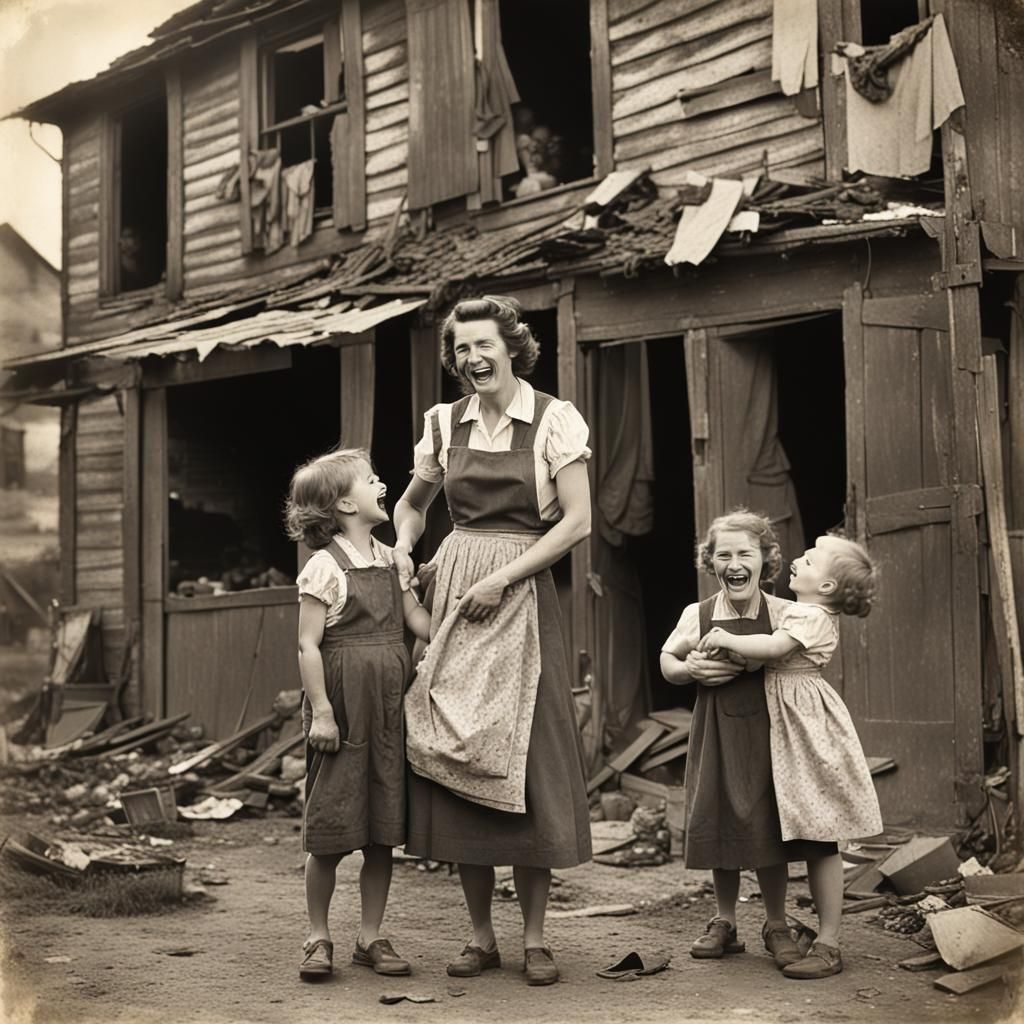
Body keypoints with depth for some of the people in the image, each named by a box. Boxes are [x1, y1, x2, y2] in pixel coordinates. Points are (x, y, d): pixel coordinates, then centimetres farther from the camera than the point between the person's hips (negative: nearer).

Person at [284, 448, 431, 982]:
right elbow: (308, 645, -11)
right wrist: (321, 711, -15)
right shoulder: (324, 567, -9)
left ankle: (370, 937, 18)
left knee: (383, 833, 8)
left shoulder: (390, 560, 11)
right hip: (342, 708, -6)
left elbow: (418, 618, 16)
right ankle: (318, 938, 13)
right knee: (331, 833, 0)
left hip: (389, 708, 6)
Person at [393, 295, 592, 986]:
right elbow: (412, 504, 25)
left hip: (522, 596, -4)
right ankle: (481, 936, 12)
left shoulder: (553, 420, -3)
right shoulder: (444, 423, 9)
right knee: (456, 764, 2)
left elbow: (578, 522, -9)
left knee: (527, 762, -3)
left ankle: (535, 938, 7)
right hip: (452, 595, 4)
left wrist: (499, 580, -13)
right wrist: (403, 551, 4)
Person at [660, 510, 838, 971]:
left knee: (768, 827, -1)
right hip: (715, 731, 2)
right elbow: (667, 662, 13)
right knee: (717, 824, 6)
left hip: (767, 729, -2)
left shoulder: (783, 614, -5)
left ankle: (776, 926, 16)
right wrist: (690, 669, -10)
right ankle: (724, 923, 23)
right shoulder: (696, 616, 1)